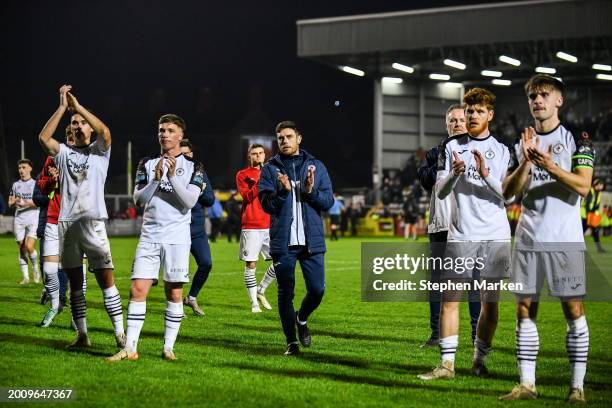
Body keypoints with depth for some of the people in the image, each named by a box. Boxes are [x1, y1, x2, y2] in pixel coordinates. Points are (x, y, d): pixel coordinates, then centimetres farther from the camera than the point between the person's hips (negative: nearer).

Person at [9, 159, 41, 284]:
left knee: (29, 247, -18)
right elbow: (10, 203, 18)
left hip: (33, 219, -4)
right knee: (22, 249, 1)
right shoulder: (15, 185, 14)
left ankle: (35, 267, 9)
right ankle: (25, 277, 6)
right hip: (19, 219, 4)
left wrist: (28, 203, -17)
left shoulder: (36, 184, 2)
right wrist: (14, 202, -5)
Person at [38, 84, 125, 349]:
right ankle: (82, 335, 11)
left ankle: (120, 334, -7)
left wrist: (78, 105, -11)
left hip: (92, 221, -3)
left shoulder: (99, 151, 7)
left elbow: (105, 132, -14)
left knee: (105, 279, -8)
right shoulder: (64, 153, 13)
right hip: (66, 222, 4)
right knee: (75, 282, 6)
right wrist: (63, 107, -7)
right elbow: (43, 137, -4)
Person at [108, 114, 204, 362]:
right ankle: (130, 348, -4)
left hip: (177, 237, -2)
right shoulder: (147, 164, 11)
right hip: (149, 236, 2)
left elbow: (189, 202, -8)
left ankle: (168, 347, 9)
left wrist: (173, 177, -17)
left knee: (174, 293, 1)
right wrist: (156, 179, -14)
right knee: (138, 289, -5)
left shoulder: (193, 167, 4)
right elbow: (139, 200, 0)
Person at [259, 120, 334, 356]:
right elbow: (266, 204, -3)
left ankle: (302, 319, 30)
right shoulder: (270, 169, 5)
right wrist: (283, 191, -20)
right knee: (285, 293, 2)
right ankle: (292, 342, 14)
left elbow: (328, 201, 3)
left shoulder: (316, 166, 8)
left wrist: (311, 191, -15)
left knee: (317, 290, -1)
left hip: (312, 240, 1)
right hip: (283, 241, -1)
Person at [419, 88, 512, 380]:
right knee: (450, 299, -8)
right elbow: (440, 192, 4)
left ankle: (479, 361, 15)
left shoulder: (502, 151, 7)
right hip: (460, 235, 0)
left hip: (495, 236, 0)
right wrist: (455, 173, -16)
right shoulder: (451, 147, 9)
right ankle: (447, 363, -6)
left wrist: (485, 174, -17)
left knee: (490, 303, 2)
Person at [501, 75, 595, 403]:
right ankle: (527, 383, 7)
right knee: (524, 309, 2)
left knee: (573, 309, -4)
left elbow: (583, 186, -8)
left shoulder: (577, 138, 2)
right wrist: (526, 162, -10)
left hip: (564, 240, -4)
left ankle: (577, 385, 0)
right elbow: (507, 191, 6)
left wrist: (552, 167, -22)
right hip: (528, 239, 4)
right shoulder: (522, 143, 14)